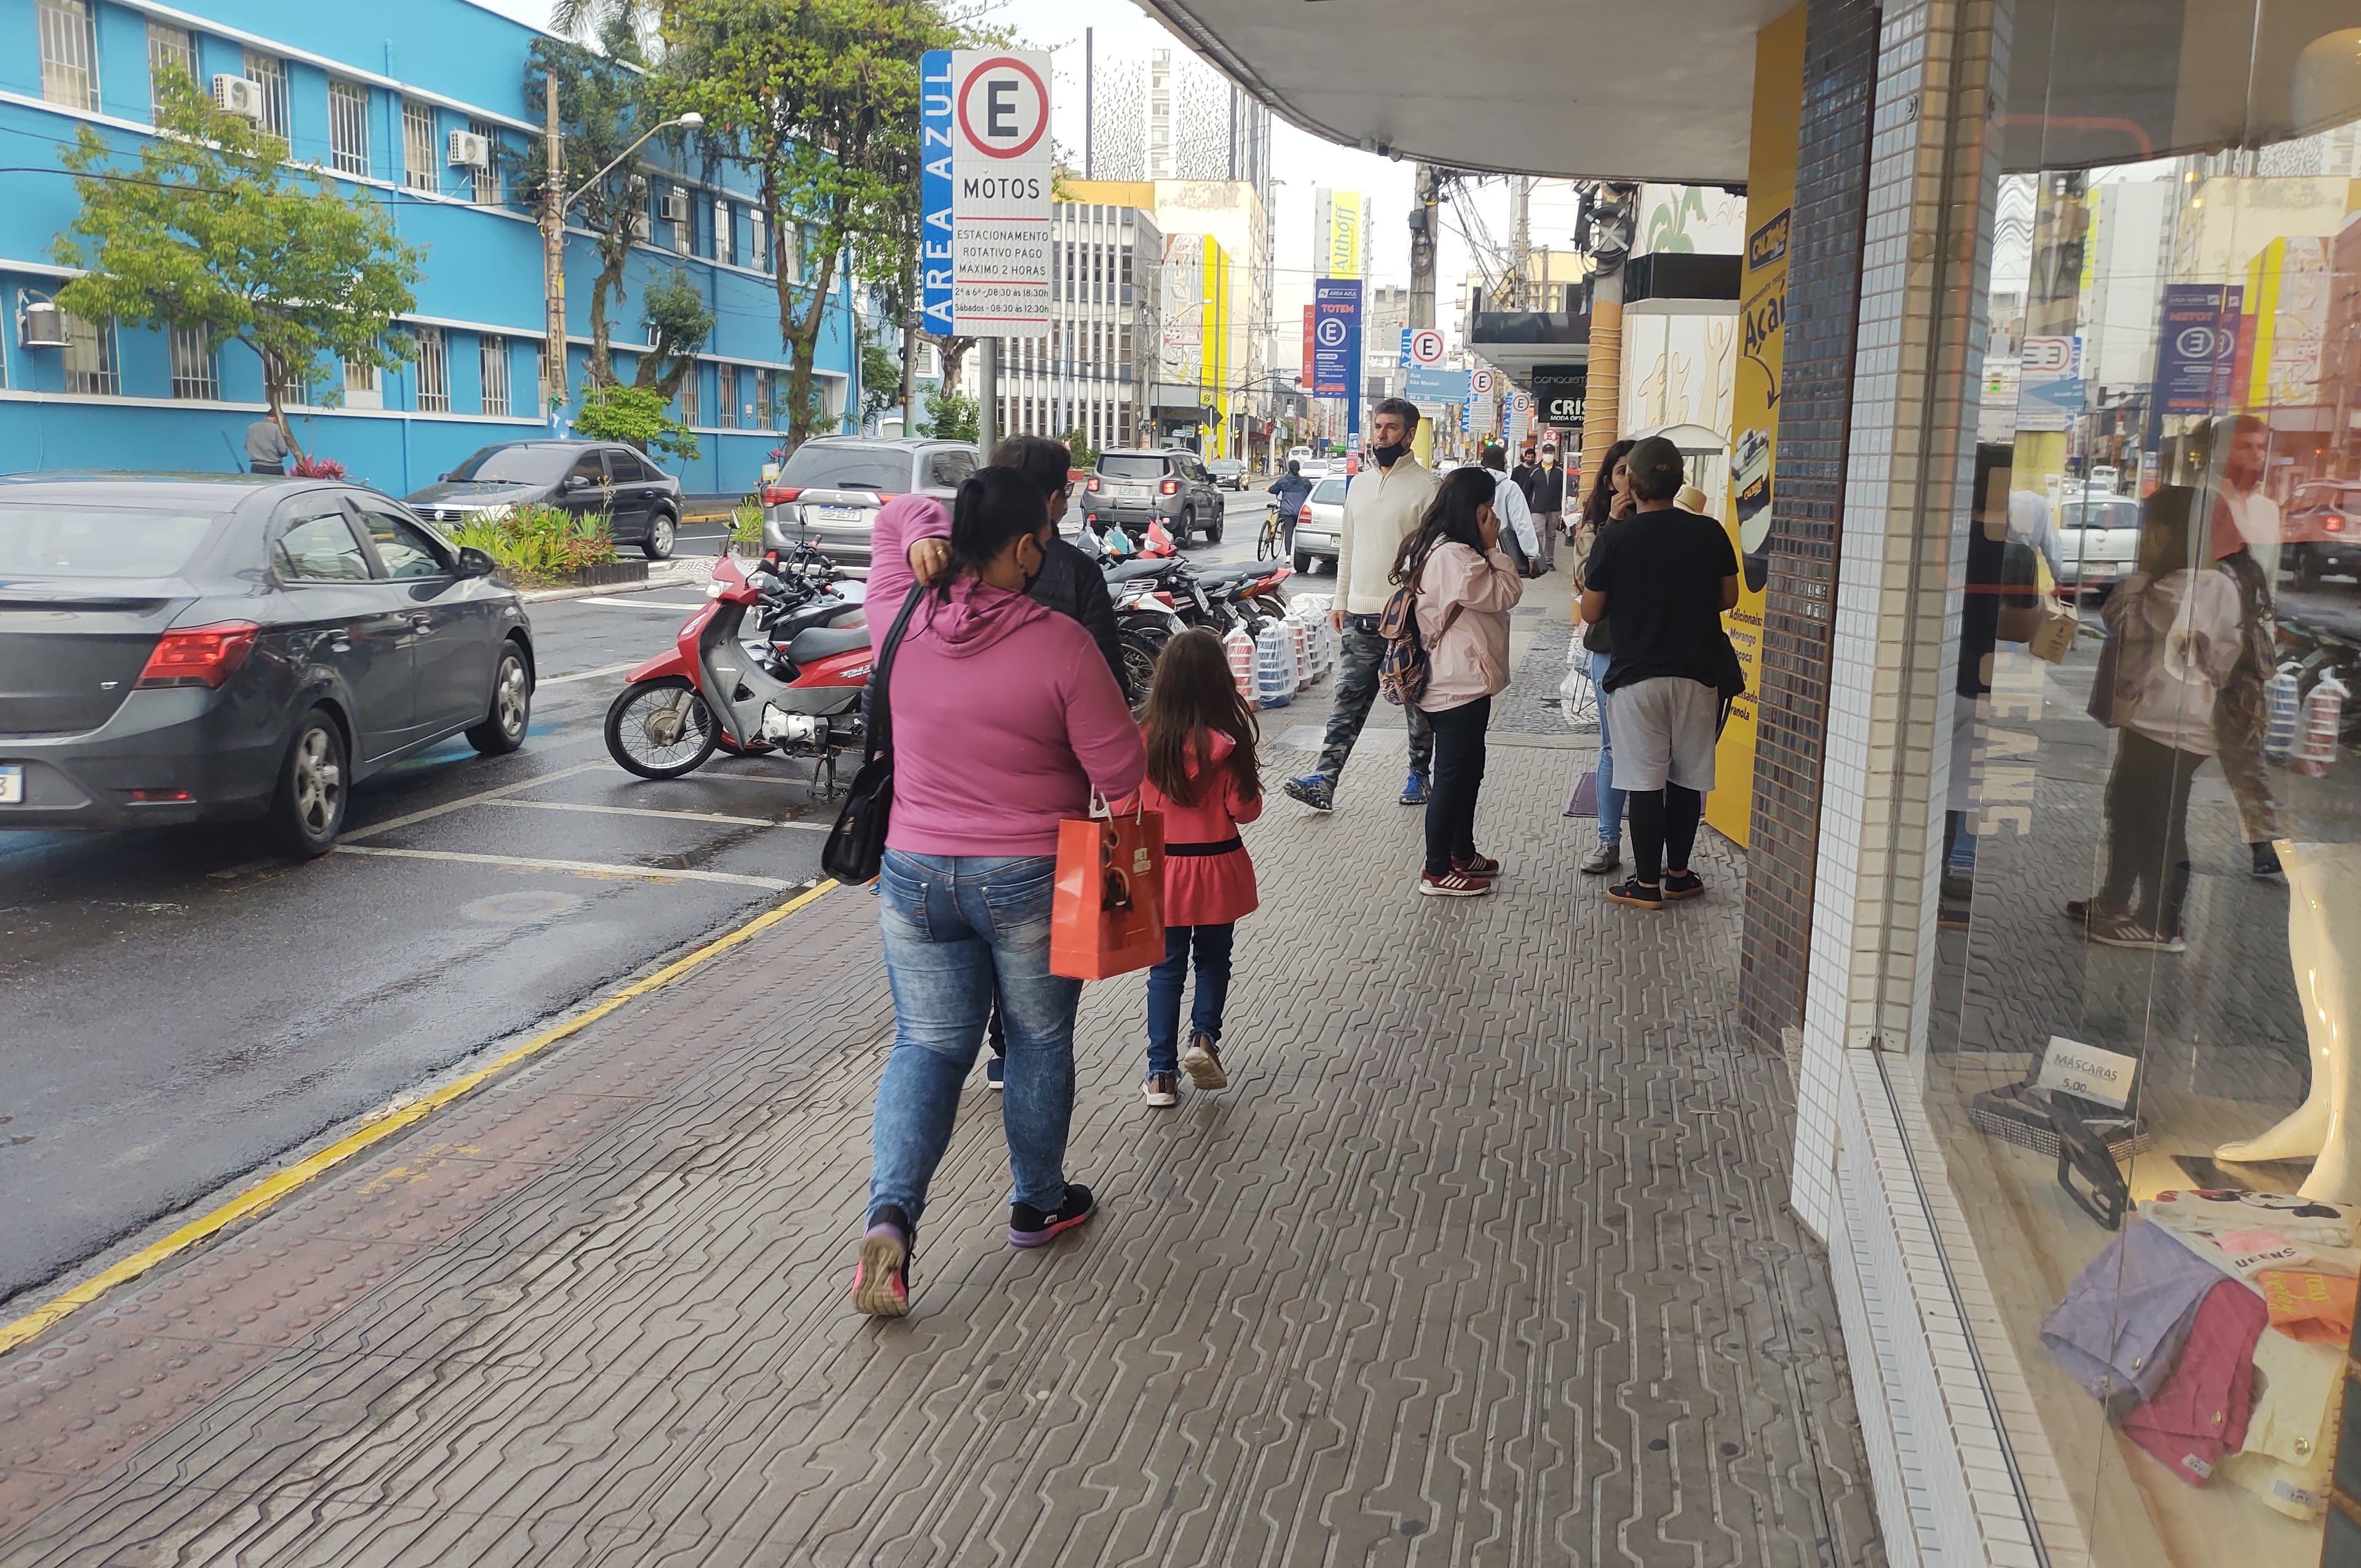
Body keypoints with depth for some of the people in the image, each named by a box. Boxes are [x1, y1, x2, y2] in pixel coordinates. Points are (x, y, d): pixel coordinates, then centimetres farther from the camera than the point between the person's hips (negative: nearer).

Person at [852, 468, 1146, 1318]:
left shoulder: (898, 622, -7)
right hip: (1032, 881, -3)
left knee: (926, 1045, 13)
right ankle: (1039, 1201, 33)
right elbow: (1122, 772, -13)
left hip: (916, 874, 3)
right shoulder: (1059, 644, -20)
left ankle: (891, 1212, -4)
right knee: (1039, 1041, 18)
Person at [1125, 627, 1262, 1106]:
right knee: (1213, 958, 22)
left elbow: (1126, 807, -4)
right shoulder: (1228, 741, -16)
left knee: (1167, 969, 13)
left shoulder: (1144, 739, -11)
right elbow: (1245, 810, -9)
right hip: (1219, 868, -1)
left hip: (1163, 869, 1)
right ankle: (1204, 1037, 5)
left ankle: (1161, 1074, 15)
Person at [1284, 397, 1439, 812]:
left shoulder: (1426, 485, -7)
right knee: (1346, 703, 2)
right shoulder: (1359, 483, 13)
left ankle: (1418, 774, 22)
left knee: (1418, 703, 8)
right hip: (1361, 614, 5)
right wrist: (1340, 600, 15)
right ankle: (1325, 780, -1)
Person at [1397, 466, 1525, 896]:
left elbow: (1493, 595, 20)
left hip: (1455, 680, 11)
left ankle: (1463, 854, 33)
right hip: (1460, 684, -11)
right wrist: (1494, 548, -11)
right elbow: (1505, 595, -15)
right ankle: (1437, 872, 6)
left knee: (1468, 769, 20)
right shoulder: (1455, 556, -22)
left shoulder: (1437, 549, 13)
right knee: (1452, 775, -3)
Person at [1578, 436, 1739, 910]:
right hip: (1697, 673, 3)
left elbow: (1591, 612, -4)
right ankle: (1678, 873, 22)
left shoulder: (1614, 540, -10)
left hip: (1636, 676, -2)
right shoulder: (1710, 533, -3)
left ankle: (1647, 883, 7)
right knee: (1688, 777, 12)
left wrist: (1587, 589, 17)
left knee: (1645, 780, 3)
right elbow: (1728, 597, 8)